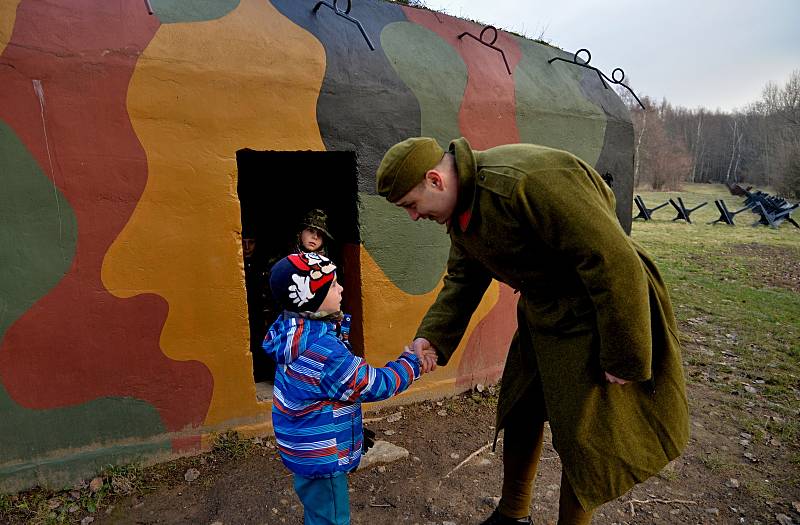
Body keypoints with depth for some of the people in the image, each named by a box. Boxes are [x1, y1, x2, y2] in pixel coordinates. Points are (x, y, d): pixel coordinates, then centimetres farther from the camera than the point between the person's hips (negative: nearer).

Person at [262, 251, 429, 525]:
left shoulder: (291, 329, -8)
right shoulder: (324, 351, -35)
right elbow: (374, 386, -25)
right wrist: (411, 363, -12)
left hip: (304, 447, 9)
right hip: (322, 458, -9)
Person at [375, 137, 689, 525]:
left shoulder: (526, 180, -32)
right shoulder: (460, 209, -1)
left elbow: (613, 260, -29)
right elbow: (462, 279, 6)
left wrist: (623, 356, -21)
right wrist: (432, 336, -9)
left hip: (593, 323, -8)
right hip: (541, 318, 9)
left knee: (580, 438, 5)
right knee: (518, 413, 18)